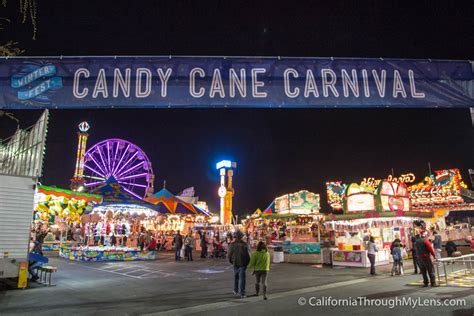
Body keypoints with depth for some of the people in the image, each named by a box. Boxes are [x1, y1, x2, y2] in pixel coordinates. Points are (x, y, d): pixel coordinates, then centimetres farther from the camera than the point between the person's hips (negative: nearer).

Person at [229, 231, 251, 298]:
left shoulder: (232, 244, -7)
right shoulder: (245, 244, -10)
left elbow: (229, 254, -1)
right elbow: (248, 255, -8)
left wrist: (231, 261, 17)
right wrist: (247, 263, 7)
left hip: (235, 264, 2)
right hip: (243, 264, -2)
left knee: (236, 277, 20)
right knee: (242, 278, 0)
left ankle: (236, 291, 34)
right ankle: (242, 293, -5)